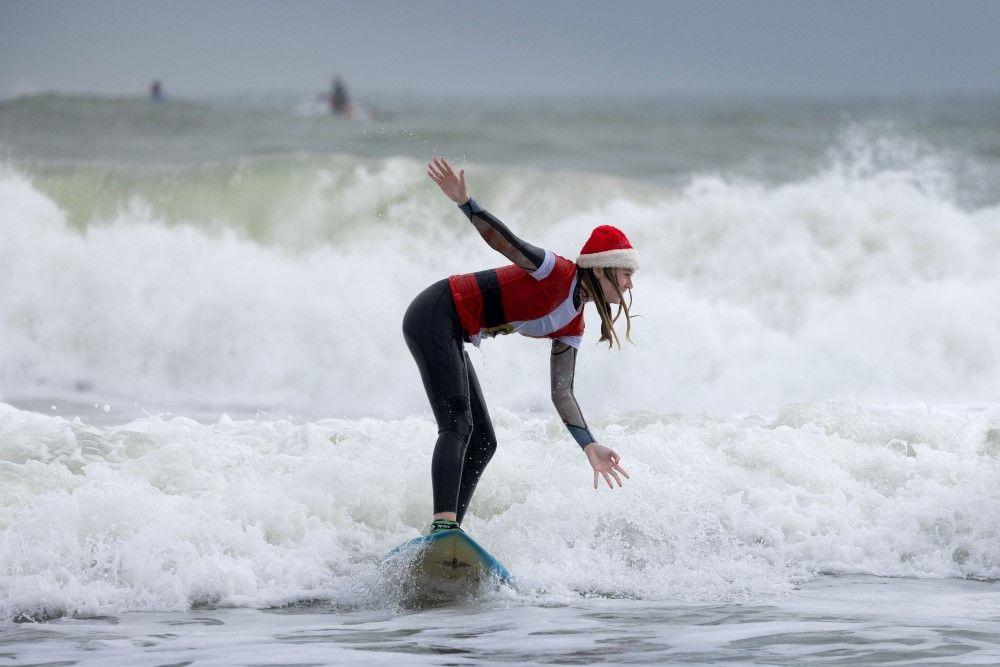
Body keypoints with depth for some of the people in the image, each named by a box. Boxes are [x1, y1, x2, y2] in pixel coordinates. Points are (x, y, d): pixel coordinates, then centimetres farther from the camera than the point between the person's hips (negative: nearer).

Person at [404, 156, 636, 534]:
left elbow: (562, 393, 9)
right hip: (435, 316, -10)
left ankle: (445, 533, 9)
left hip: (452, 340, 10)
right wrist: (463, 202, -40)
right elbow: (504, 242, -24)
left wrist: (590, 447, -1)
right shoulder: (558, 273, -14)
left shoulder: (572, 325, 10)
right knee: (457, 424, -22)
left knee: (482, 442, 9)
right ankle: (443, 524, -34)